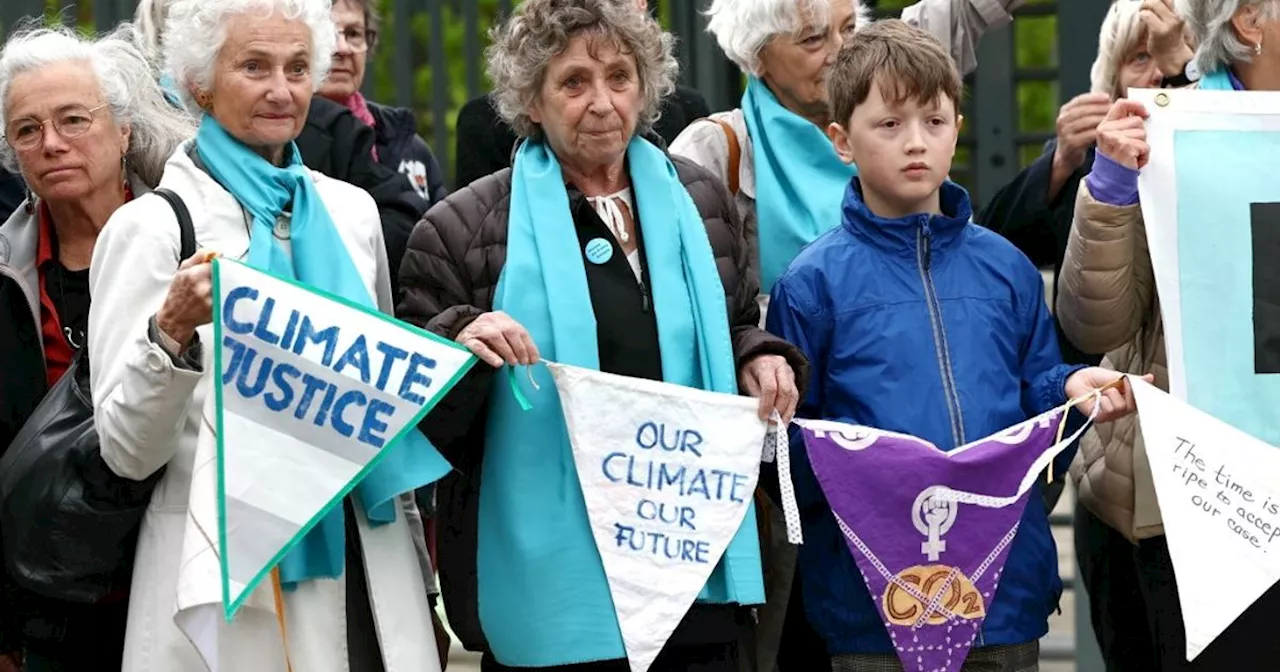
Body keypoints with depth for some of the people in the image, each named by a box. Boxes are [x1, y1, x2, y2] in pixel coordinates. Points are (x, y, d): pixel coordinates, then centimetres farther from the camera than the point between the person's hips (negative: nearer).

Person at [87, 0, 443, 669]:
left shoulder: (350, 210, 9)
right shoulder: (150, 226, -6)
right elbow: (126, 451, -9)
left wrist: (413, 554, 19)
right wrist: (172, 331, -26)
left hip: (368, 565, 4)